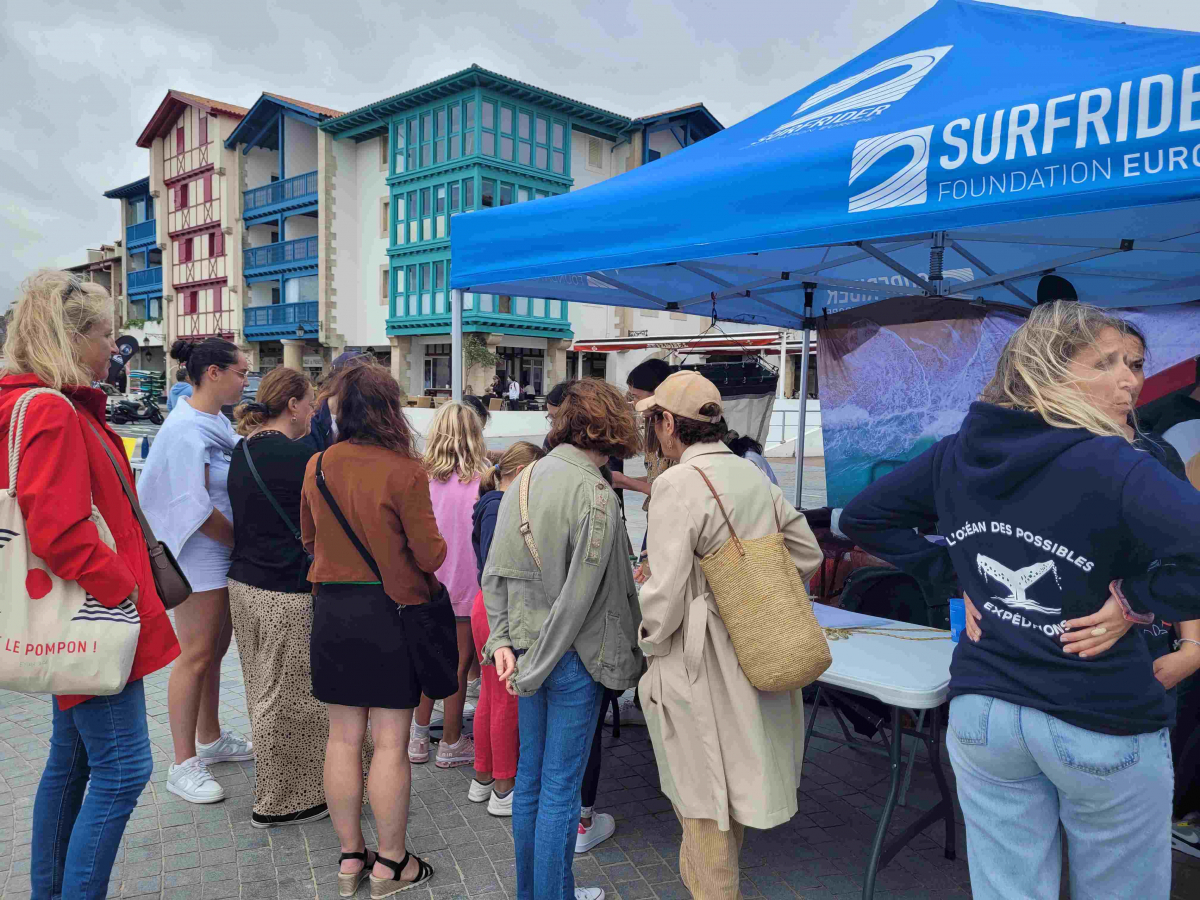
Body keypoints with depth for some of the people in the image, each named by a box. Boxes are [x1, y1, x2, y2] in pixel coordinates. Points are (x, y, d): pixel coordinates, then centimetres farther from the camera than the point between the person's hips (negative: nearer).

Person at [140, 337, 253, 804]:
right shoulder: (186, 429, -19)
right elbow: (195, 508, -22)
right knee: (196, 655, -1)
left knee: (217, 648, 18)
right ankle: (184, 766, 11)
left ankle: (211, 740, 34)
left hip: (225, 552, 9)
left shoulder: (217, 420, 9)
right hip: (199, 558, -9)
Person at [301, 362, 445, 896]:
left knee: (343, 737, 14)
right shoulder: (404, 470, -15)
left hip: (331, 608, 5)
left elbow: (308, 540, 13)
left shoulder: (317, 465, -1)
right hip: (391, 610, -4)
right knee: (390, 742, 6)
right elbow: (430, 553, -13)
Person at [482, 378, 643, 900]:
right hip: (572, 657, -7)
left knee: (529, 776, 19)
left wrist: (502, 640, 2)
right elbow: (578, 597, -20)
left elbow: (495, 572, 4)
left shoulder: (525, 479, 3)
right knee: (561, 789, 7)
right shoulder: (595, 495, -19)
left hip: (527, 646, 7)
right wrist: (534, 670, -13)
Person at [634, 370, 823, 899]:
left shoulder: (677, 484, -18)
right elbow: (808, 554, 12)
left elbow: (666, 592, -21)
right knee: (737, 772, 25)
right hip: (757, 654, 8)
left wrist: (651, 644, -4)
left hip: (702, 664, -8)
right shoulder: (754, 475, 5)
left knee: (703, 792, 9)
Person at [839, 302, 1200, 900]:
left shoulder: (955, 455, 0)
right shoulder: (1111, 466, -18)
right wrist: (1136, 601, -16)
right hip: (1101, 727, -4)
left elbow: (862, 518, 10)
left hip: (981, 713, 5)